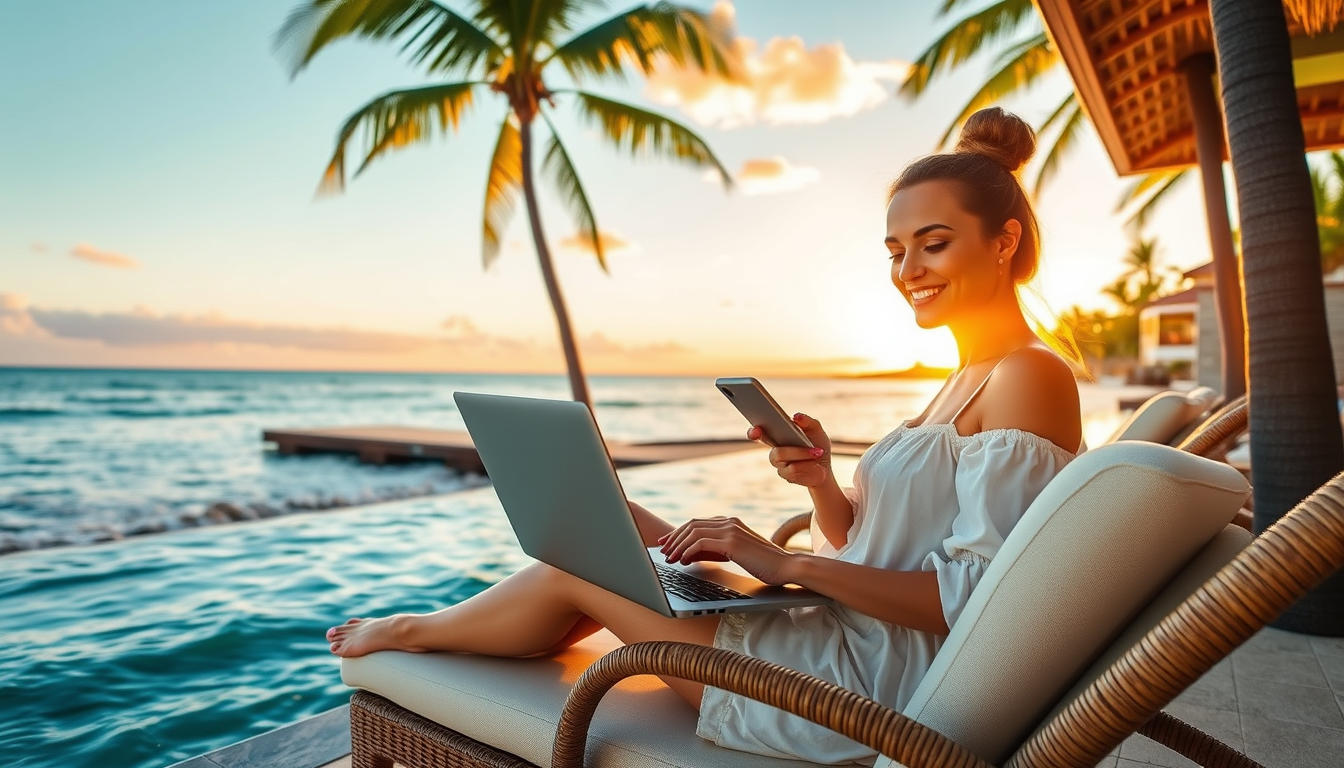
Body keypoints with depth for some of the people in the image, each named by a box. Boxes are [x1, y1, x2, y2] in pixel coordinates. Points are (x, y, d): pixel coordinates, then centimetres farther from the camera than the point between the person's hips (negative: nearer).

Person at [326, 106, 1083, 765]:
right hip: (847, 636, 9)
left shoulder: (1031, 376, -14)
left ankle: (416, 629, 25)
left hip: (875, 681, -8)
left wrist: (789, 562, -22)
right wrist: (821, 480, -8)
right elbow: (859, 546, 12)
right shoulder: (966, 381, 14)